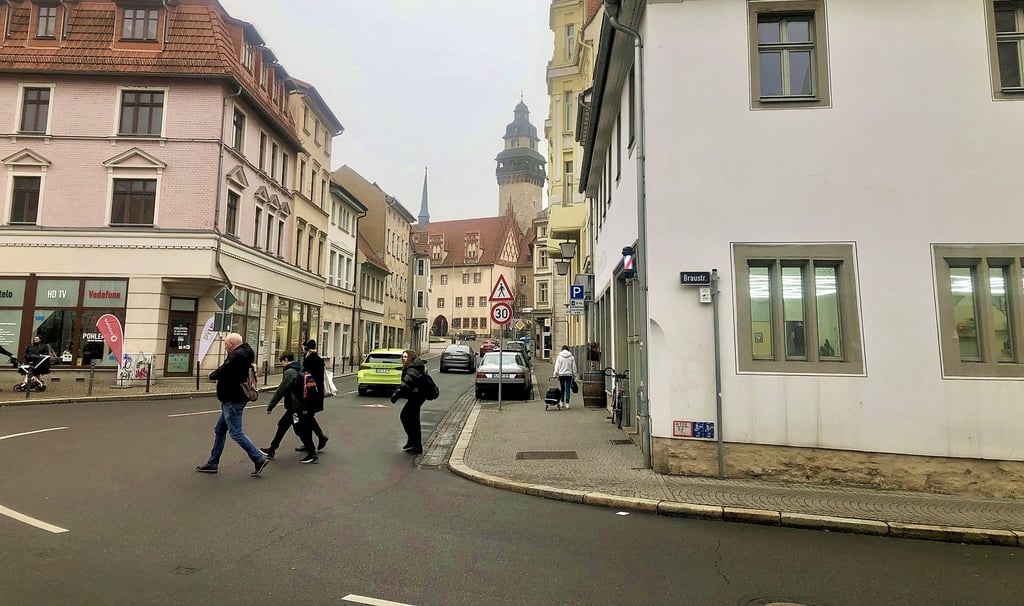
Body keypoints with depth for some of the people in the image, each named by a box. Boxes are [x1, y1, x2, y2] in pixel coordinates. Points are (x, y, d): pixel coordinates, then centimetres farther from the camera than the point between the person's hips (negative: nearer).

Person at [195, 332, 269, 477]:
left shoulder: (238, 355, -20)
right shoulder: (243, 354, 14)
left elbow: (222, 371, -21)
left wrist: (212, 375, -2)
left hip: (233, 401, -11)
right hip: (232, 400, 11)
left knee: (236, 432, -7)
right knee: (219, 430, 18)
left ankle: (259, 459, -4)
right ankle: (213, 463, 27)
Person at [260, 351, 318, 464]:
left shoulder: (289, 372, -16)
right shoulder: (300, 369, 11)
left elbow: (280, 391, -16)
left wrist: (270, 406, -9)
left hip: (296, 407, -9)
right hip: (300, 405, 9)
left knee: (300, 430, -1)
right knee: (282, 425, 17)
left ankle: (312, 455, 6)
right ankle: (271, 450, 27)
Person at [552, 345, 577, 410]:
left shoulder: (559, 357, 0)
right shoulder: (571, 357, 2)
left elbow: (557, 367, -3)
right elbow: (574, 367, 5)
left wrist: (555, 374, 3)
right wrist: (574, 376, 12)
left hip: (561, 375, 0)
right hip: (569, 375, 0)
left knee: (562, 389, 12)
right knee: (568, 390, 1)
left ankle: (562, 403, 14)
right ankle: (567, 404, -3)